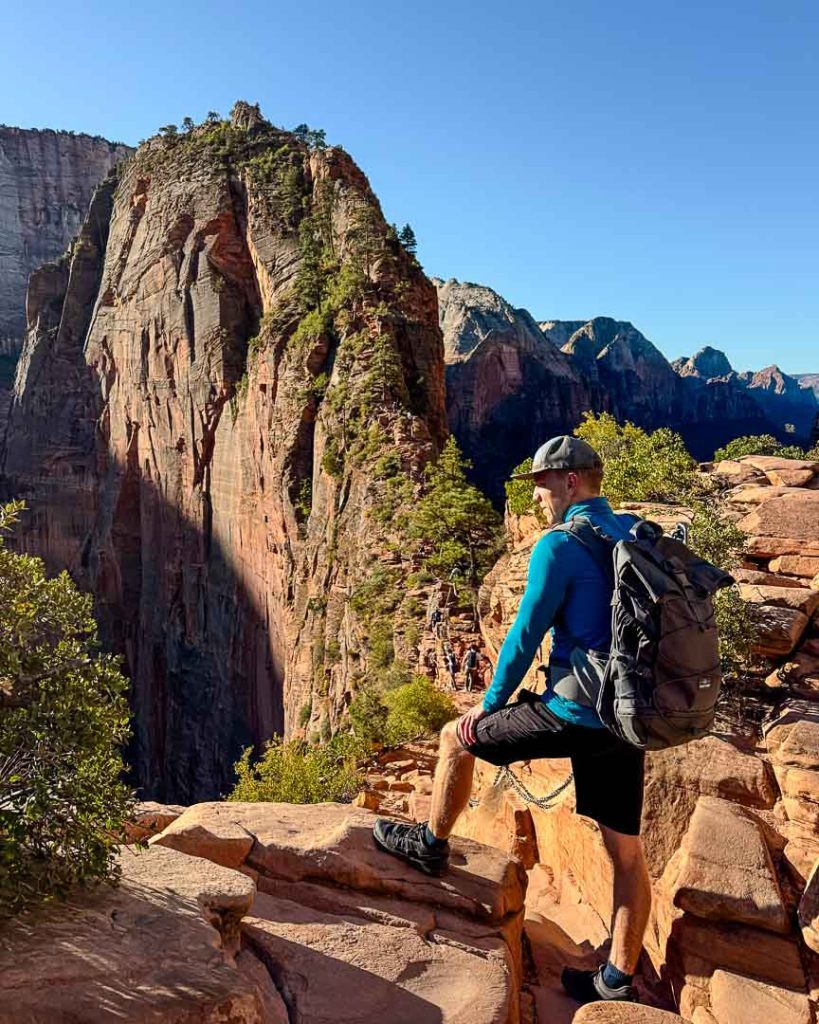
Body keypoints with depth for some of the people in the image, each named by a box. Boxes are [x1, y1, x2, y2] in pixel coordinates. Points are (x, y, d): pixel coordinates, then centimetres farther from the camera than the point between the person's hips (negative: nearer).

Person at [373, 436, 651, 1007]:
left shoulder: (560, 546, -15)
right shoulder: (639, 538, 9)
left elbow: (525, 636, -11)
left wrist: (491, 702, 3)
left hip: (576, 716, -7)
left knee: (457, 738, 14)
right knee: (626, 851, 15)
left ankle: (431, 844, 32)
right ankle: (619, 980, 28)